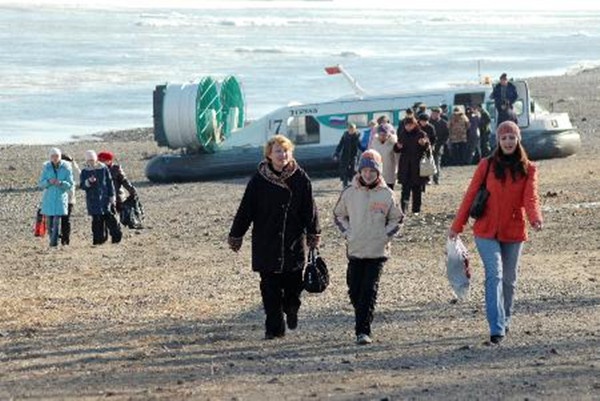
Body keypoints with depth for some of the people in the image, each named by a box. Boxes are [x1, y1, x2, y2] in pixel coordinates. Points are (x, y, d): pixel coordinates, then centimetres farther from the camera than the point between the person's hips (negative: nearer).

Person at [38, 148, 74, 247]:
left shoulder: (66, 168, -4)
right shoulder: (46, 167, 0)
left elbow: (70, 184, -3)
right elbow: (40, 183, 1)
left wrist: (61, 183, -22)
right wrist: (49, 182, -19)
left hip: (61, 197, -2)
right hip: (48, 197, 2)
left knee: (57, 220, -12)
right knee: (49, 221, 5)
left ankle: (54, 242, -12)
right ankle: (51, 239, 20)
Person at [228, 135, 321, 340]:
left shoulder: (300, 178, 0)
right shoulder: (259, 180, -2)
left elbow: (309, 208, 6)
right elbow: (246, 209, 3)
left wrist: (314, 234, 6)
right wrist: (235, 236, 5)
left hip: (294, 241, 0)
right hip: (266, 243, 0)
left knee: (293, 284, 5)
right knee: (270, 287, -1)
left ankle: (291, 310, 35)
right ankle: (274, 327, 5)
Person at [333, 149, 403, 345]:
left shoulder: (387, 195, -2)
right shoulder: (350, 193, 2)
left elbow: (396, 219, 9)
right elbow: (339, 215, 15)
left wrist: (386, 235, -3)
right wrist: (347, 233, 3)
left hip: (377, 251, -2)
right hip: (354, 250, 2)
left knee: (369, 291, -9)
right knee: (354, 290, 4)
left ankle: (363, 330, -10)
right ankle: (362, 325, 26)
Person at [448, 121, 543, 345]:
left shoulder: (528, 169, 2)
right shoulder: (487, 165, 0)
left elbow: (530, 197, -12)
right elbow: (471, 196, 2)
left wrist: (535, 217, -33)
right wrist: (457, 226, 0)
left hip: (514, 233, 2)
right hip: (487, 232, -2)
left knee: (509, 280, 13)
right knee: (494, 275, -16)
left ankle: (504, 320, 33)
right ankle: (496, 329, -23)